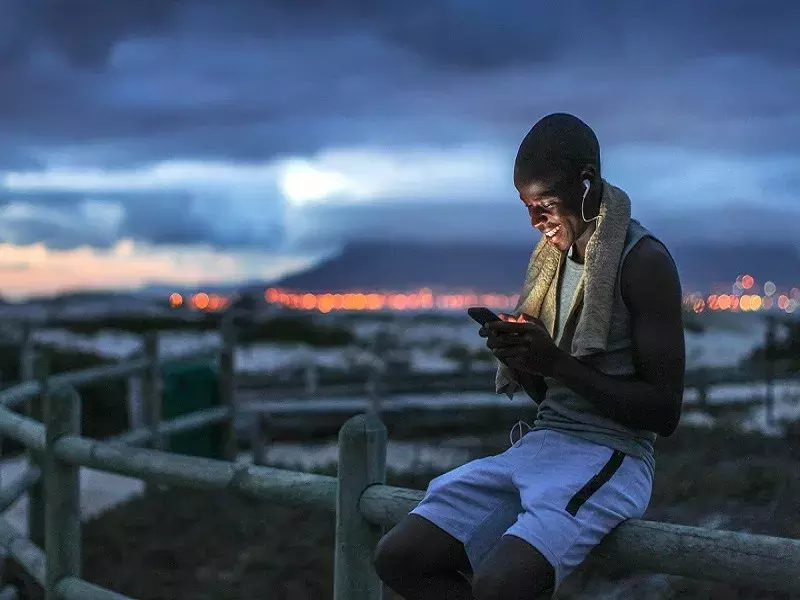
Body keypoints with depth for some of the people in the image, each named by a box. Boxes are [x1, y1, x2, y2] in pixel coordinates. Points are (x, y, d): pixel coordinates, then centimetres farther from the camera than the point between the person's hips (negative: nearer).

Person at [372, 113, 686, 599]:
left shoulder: (643, 262, -10)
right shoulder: (553, 255, 13)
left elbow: (665, 413, -12)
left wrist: (557, 362, -19)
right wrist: (518, 354, -4)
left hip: (612, 456, -8)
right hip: (541, 444, 8)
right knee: (399, 558, -9)